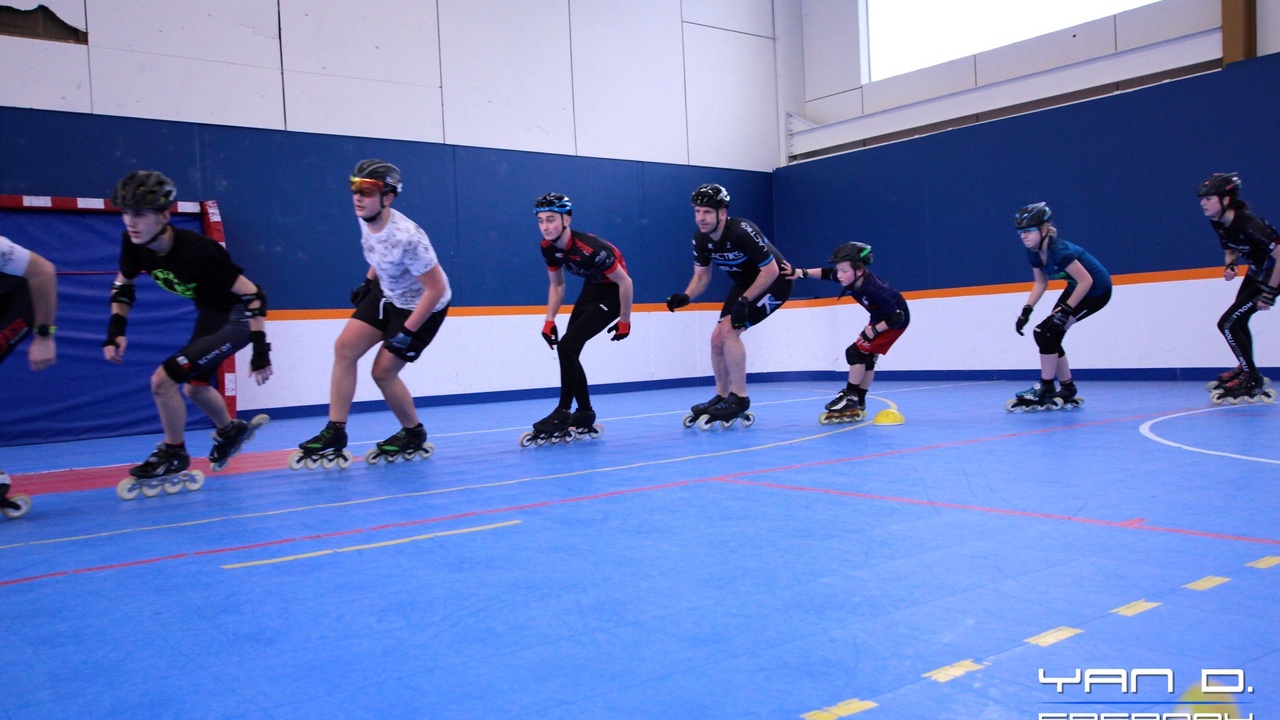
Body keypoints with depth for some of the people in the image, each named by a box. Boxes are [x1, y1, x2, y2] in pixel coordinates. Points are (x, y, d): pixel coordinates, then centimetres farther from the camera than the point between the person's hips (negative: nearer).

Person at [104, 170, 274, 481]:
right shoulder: (133, 243, -13)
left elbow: (251, 294, -28)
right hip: (209, 313, 8)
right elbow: (123, 284, 8)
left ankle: (173, 454, 9)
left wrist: (260, 349, -28)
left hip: (236, 318, -8)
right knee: (194, 386, 23)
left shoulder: (196, 251, -34)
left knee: (163, 379, -15)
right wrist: (116, 330, -5)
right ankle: (231, 431, 53)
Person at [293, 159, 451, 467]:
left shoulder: (406, 237, -34)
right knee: (344, 347, -2)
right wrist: (368, 282, 11)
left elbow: (437, 288, -29)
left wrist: (407, 332, -26)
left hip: (423, 306, -8)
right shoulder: (366, 220, -10)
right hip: (387, 293, 8)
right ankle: (335, 433, 5)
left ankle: (414, 436, 21)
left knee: (383, 371, -4)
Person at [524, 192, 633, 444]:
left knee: (567, 347, -17)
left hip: (612, 293, -8)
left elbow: (625, 281, -22)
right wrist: (549, 320, -1)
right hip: (591, 289, 8)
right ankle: (585, 415, 19)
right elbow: (557, 285, 7)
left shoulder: (590, 249, -32)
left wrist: (624, 321, -14)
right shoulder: (548, 248, -10)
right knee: (568, 352, 5)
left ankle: (563, 414, -4)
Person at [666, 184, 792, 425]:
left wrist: (744, 301, -27)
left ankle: (739, 397, -11)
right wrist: (686, 297, -19)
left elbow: (771, 271, -26)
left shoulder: (743, 232, -31)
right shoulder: (700, 239, -10)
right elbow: (702, 276, 1)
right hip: (746, 283, 8)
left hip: (774, 283, -8)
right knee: (718, 337, 2)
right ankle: (722, 397, 19)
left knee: (729, 329, -22)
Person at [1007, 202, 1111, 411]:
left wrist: (1066, 310, -30)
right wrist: (1027, 310, -7)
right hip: (1077, 288, 9)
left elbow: (1086, 280, -30)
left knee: (1046, 333, -15)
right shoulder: (1034, 253, -6)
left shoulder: (1058, 250, -31)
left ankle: (1046, 390, -5)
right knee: (1050, 337, 5)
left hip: (1096, 291, -9)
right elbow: (1041, 283, 5)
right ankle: (1068, 390, 18)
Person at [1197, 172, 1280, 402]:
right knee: (1238, 321, 23)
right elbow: (1231, 250, 12)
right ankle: (1246, 370, 42)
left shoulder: (1248, 224, -32)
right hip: (1256, 272, 9)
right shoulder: (1218, 223, -6)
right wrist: (1231, 266, -11)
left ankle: (1252, 380, 3)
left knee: (1228, 323, -11)